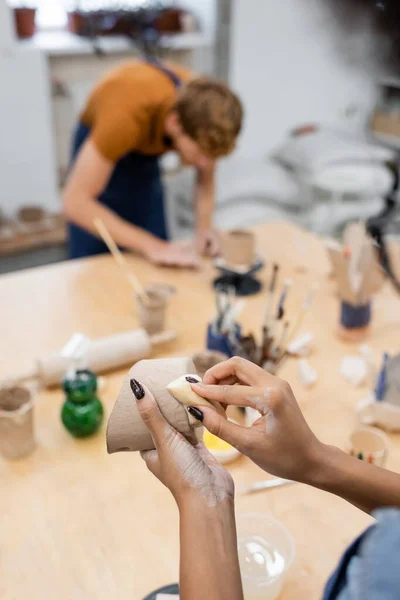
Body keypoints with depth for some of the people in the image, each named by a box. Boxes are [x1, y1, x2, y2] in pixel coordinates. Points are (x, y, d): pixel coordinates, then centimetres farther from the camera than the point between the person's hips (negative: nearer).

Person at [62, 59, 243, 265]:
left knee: (157, 264, 2)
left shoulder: (204, 112, -25)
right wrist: (150, 245, -41)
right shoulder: (128, 115, -41)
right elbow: (75, 202, -38)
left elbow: (206, 180, -6)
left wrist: (204, 229, -24)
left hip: (145, 155, 4)